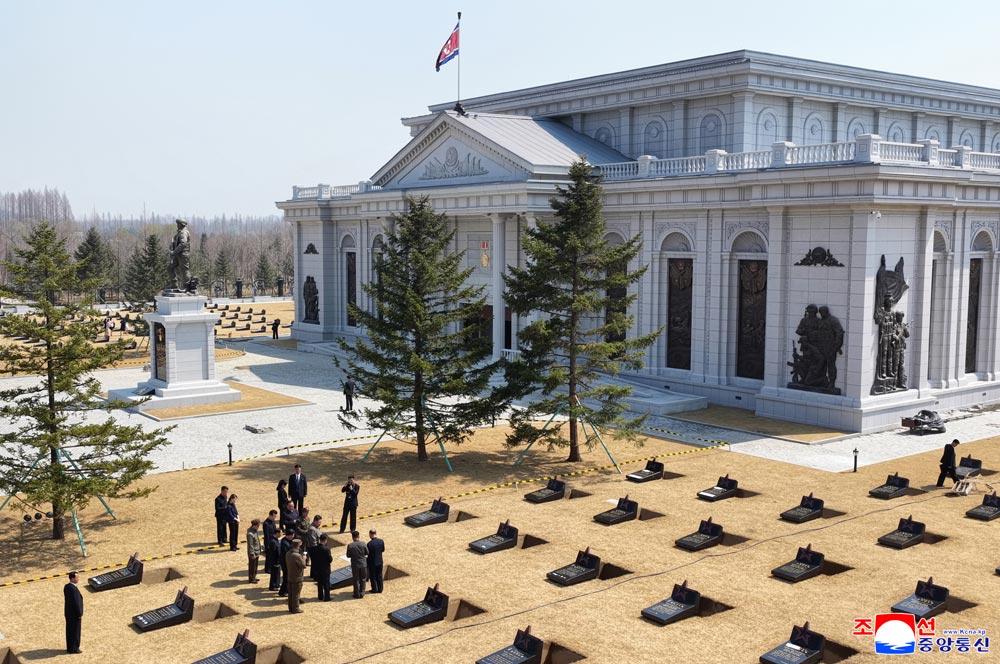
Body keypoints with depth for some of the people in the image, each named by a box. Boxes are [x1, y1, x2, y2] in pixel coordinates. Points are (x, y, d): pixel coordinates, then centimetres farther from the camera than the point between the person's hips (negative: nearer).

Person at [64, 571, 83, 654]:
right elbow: (77, 603, -26)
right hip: (74, 614, -9)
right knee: (75, 632, 6)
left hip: (68, 613, 9)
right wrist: (80, 615, -16)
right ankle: (74, 649, 17)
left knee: (70, 631, 19)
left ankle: (70, 647, 30)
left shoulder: (66, 587, 0)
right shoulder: (74, 589, -30)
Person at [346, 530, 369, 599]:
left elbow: (348, 556, -5)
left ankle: (357, 595, 18)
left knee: (356, 580, 11)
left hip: (355, 565, -1)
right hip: (363, 564, 1)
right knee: (362, 579, 16)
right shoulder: (363, 544, -11)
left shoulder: (350, 545, -13)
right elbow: (367, 553, 0)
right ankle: (362, 593, 20)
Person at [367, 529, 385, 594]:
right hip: (379, 561, 5)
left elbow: (367, 553, -16)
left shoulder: (370, 543, -24)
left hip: (372, 562, -5)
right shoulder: (381, 541, -9)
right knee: (379, 576, 17)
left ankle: (374, 589, 21)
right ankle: (380, 589, 25)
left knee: (372, 576, 13)